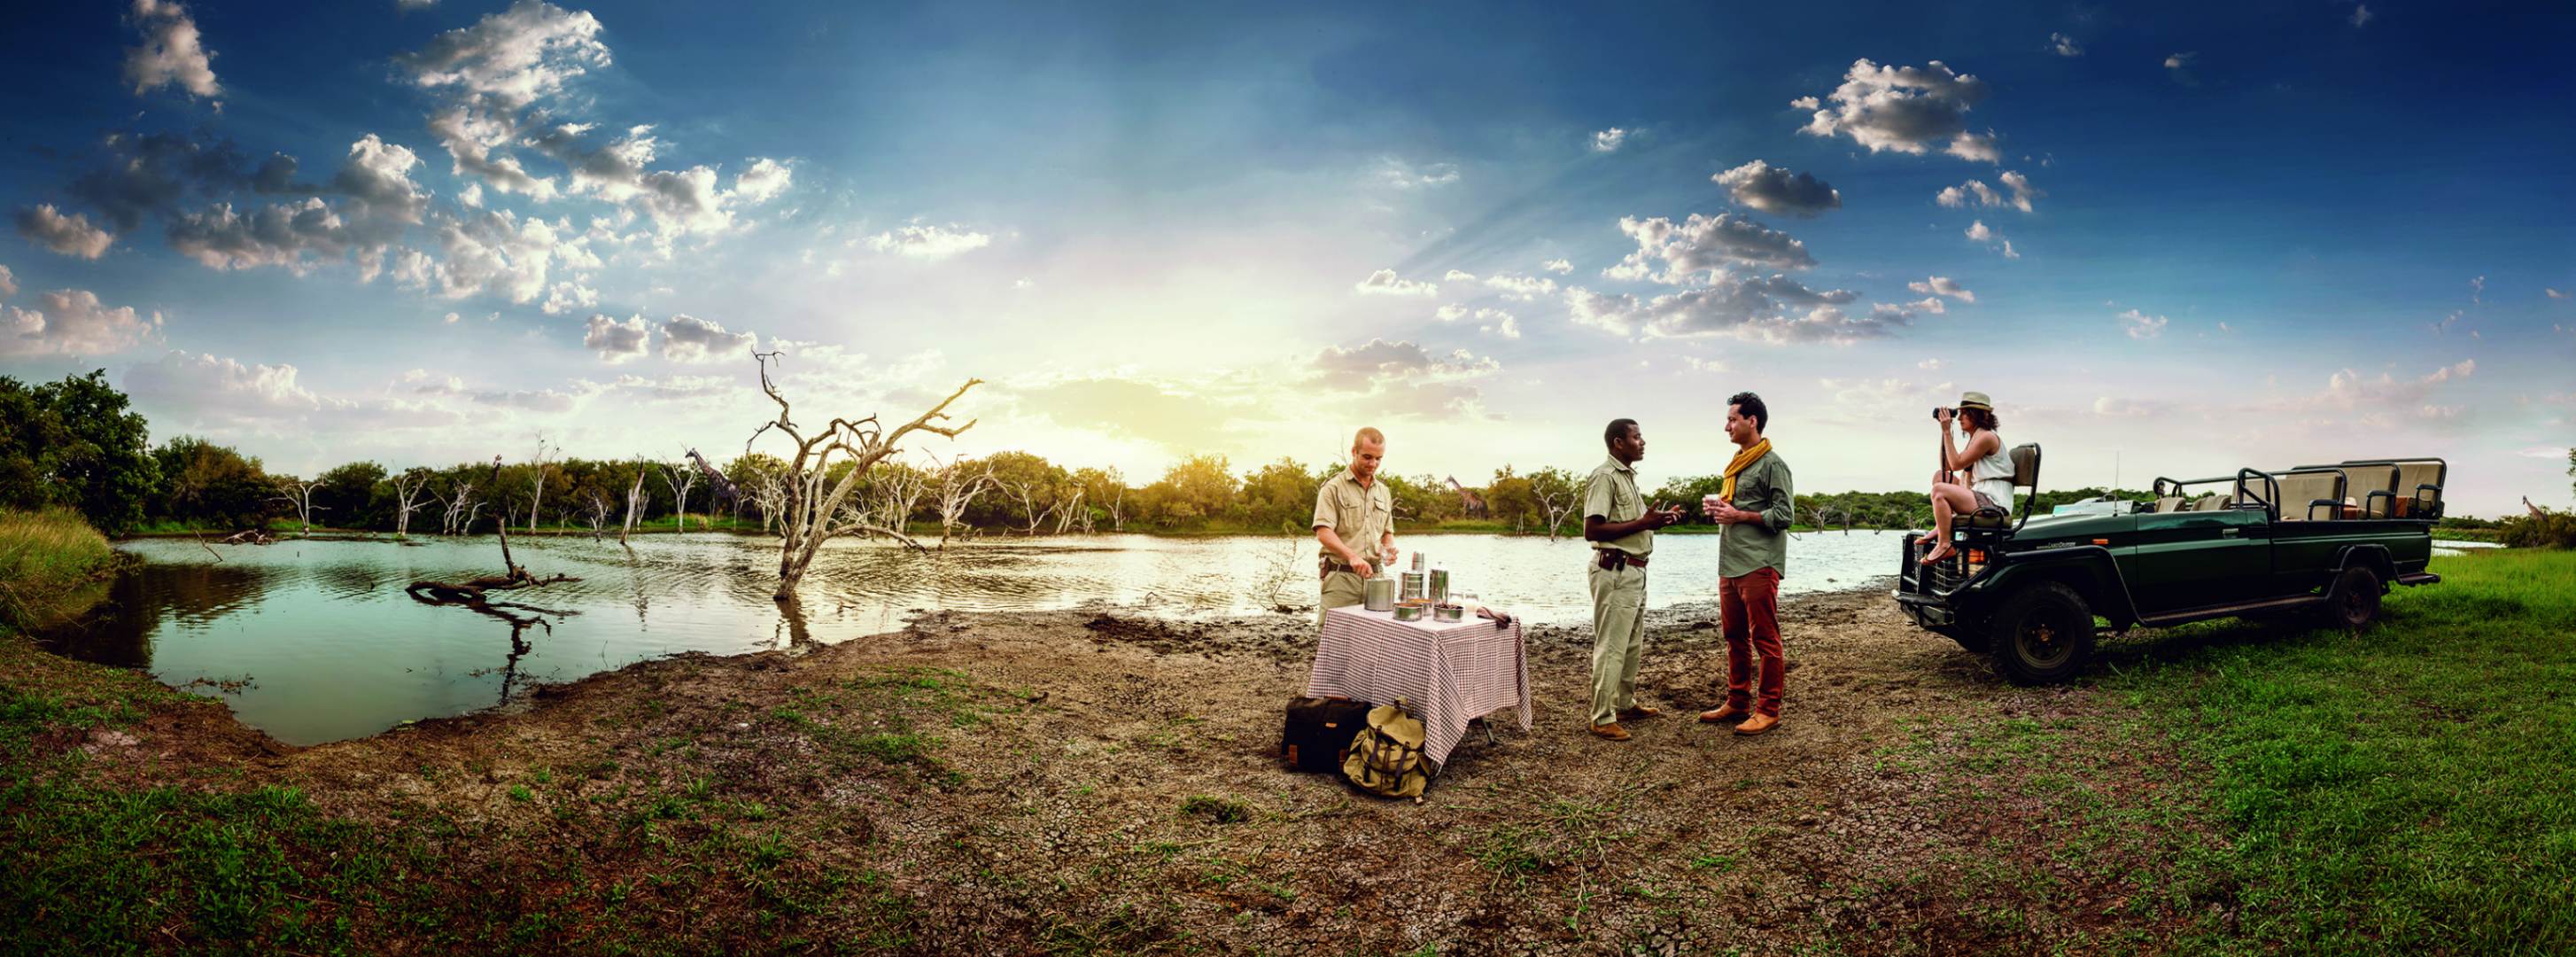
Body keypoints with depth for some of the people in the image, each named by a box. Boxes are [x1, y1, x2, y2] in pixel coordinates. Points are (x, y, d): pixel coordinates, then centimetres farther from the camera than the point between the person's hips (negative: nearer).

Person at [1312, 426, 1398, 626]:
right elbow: (1323, 532, -14)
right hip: (1341, 576, -5)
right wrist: (1352, 556, -30)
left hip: (1373, 576, 5)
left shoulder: (1383, 492, 17)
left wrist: (1389, 548, 1)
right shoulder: (1333, 488, -3)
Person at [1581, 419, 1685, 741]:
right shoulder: (1604, 476, -14)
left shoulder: (1629, 476, 17)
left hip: (1634, 571, 10)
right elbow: (1592, 530, -22)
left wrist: (1657, 520, 7)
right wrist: (1642, 523, -20)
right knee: (1611, 647, -5)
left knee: (1633, 645, 18)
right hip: (1615, 571, -10)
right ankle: (1602, 718, 2)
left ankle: (1625, 704, 31)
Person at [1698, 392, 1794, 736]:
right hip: (1730, 565, 9)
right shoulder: (1737, 463, 18)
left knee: (1765, 640, -2)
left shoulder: (1772, 464, -9)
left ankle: (1768, 710, 4)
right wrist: (1716, 507, 7)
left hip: (1758, 566, -9)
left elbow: (1784, 514, -14)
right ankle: (1737, 704, 23)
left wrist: (1739, 515, -16)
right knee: (1735, 638, 14)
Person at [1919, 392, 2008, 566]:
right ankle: (1940, 527, 3)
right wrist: (1945, 431, 12)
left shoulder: (1986, 437, -12)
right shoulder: (1974, 438, 19)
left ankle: (1944, 545, -24)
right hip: (1980, 497, 10)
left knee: (1939, 490, -24)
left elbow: (1956, 464, -17)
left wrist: (1947, 432, -13)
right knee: (1940, 475, 14)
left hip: (1994, 503, -10)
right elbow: (1946, 466, 16)